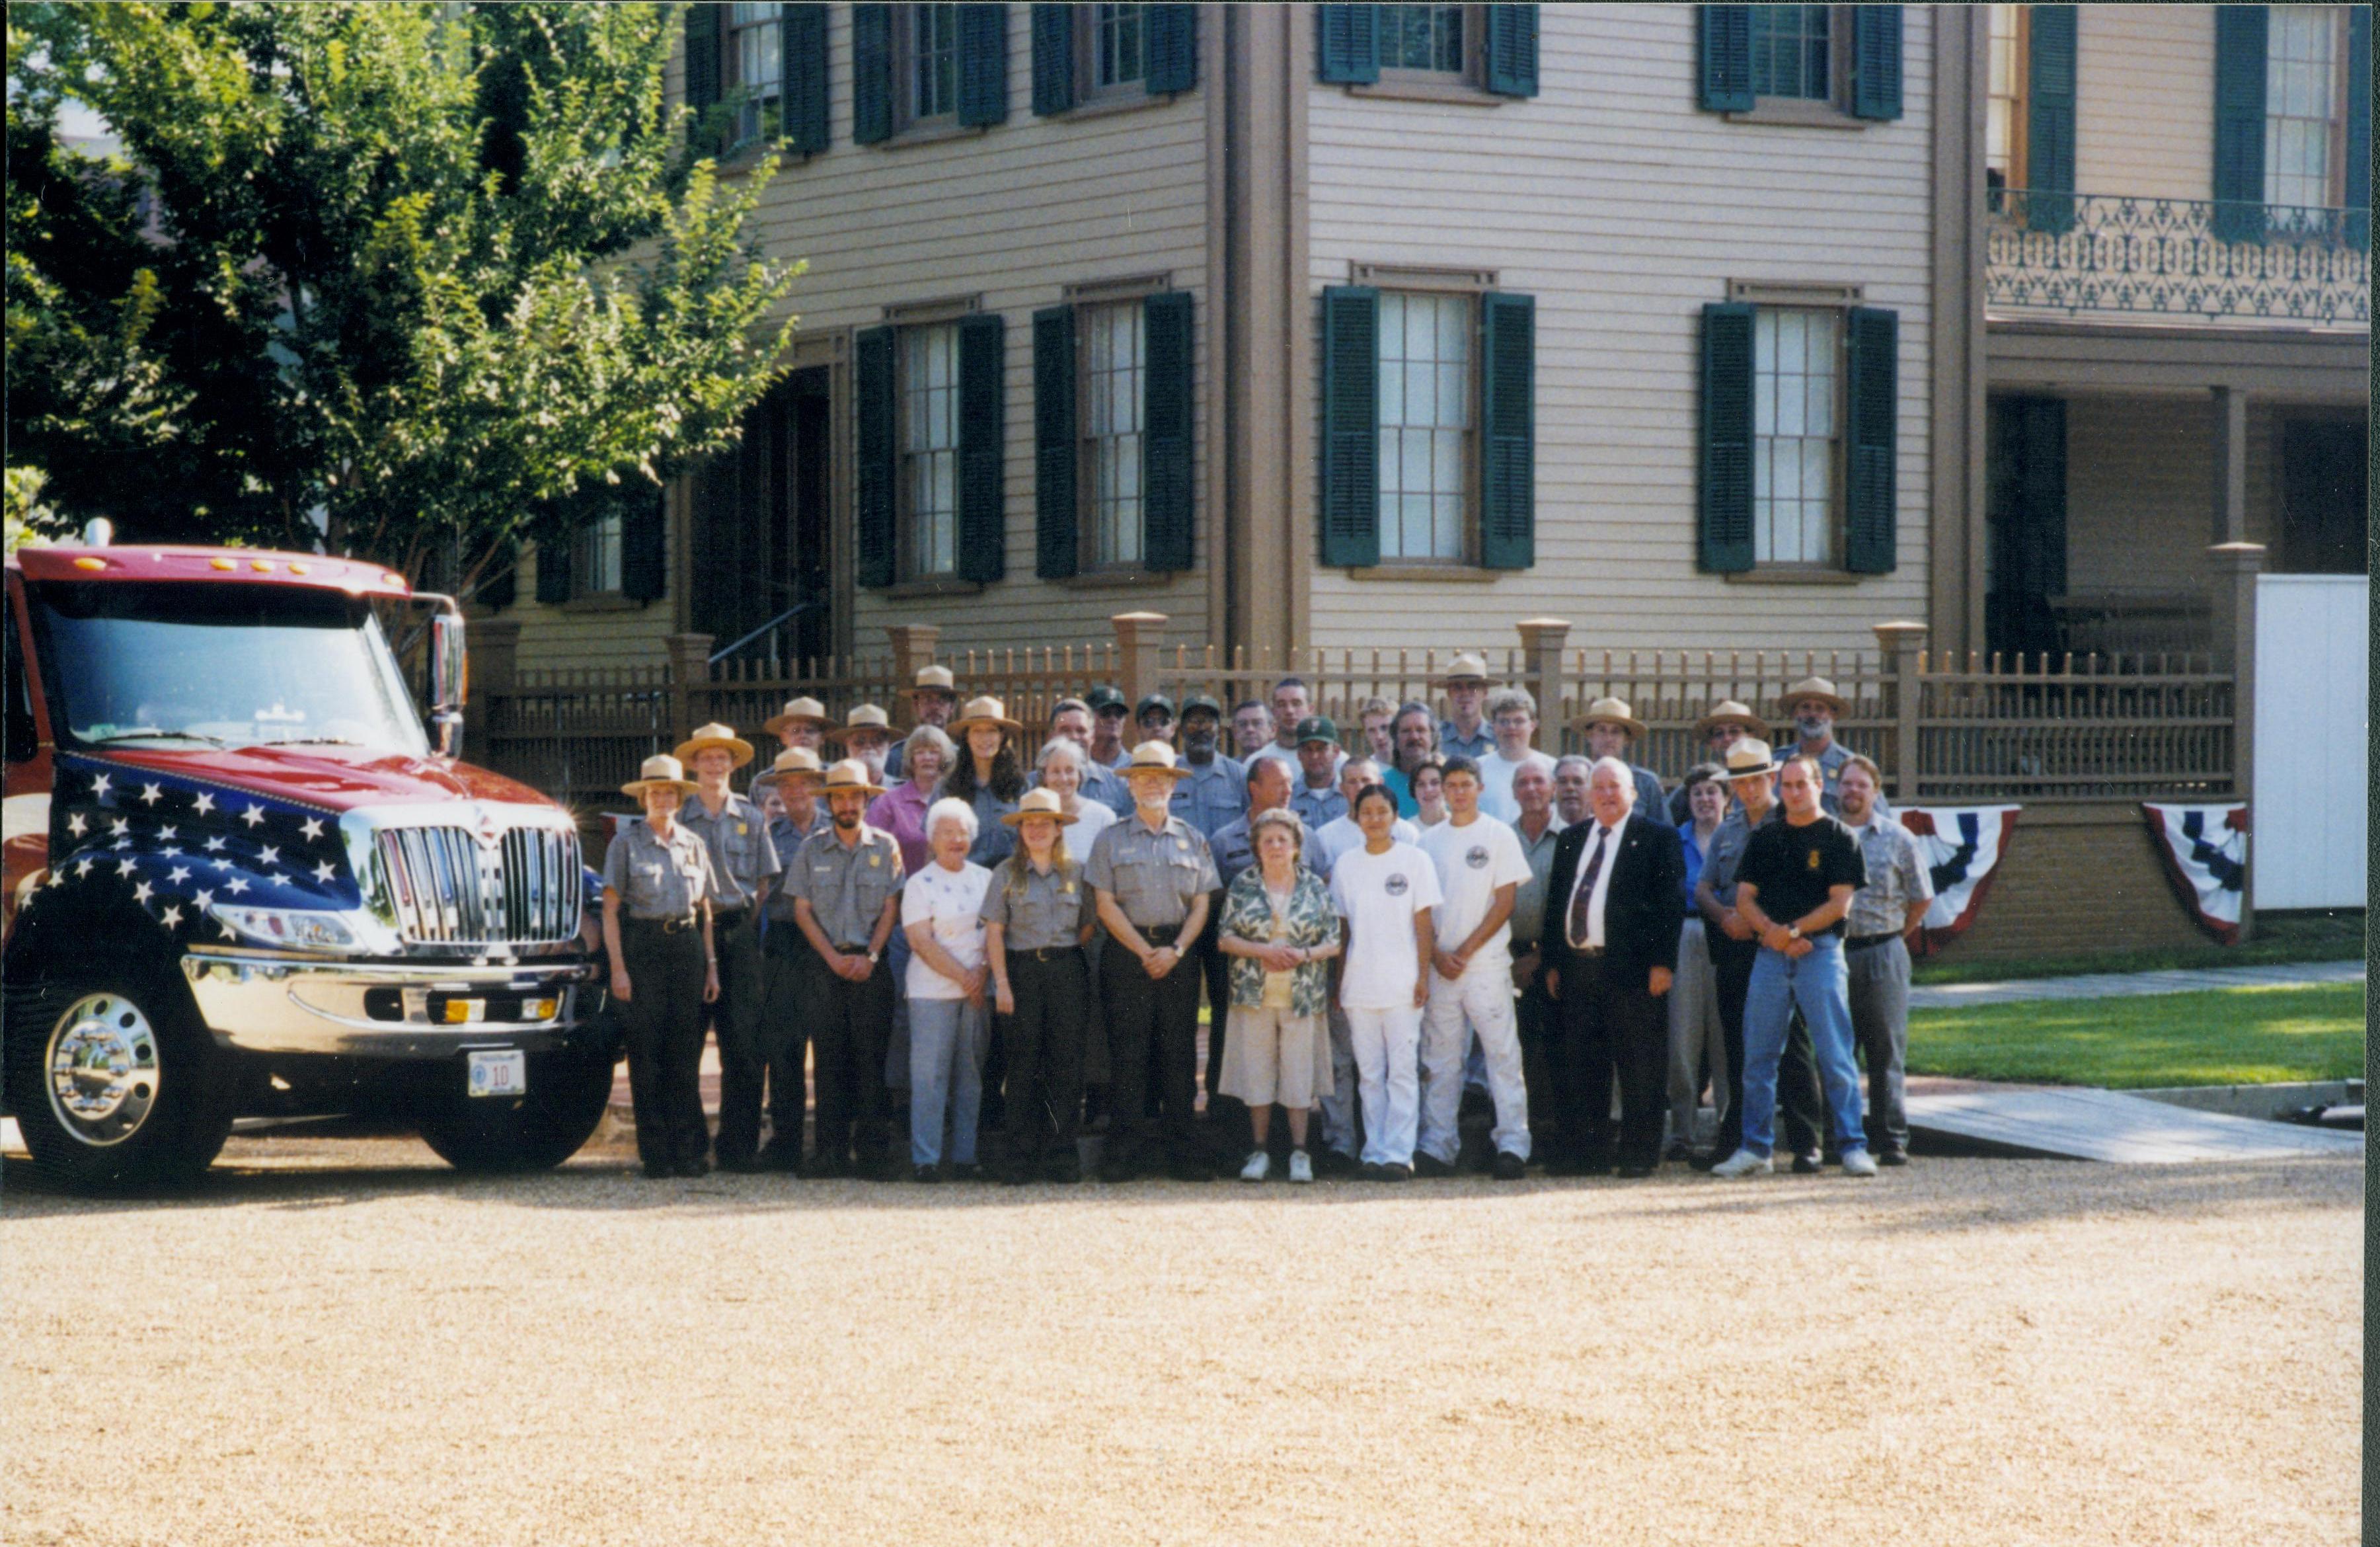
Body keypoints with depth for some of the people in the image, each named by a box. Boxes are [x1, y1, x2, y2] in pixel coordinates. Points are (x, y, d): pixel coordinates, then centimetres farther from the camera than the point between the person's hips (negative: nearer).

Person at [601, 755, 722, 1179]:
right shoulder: (626, 843, 2)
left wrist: (710, 964, 7)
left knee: (686, 1051, 1)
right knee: (647, 1052, -2)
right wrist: (618, 966, -9)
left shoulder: (694, 845, 12)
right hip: (642, 949, -3)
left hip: (687, 947, 3)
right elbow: (611, 909, -1)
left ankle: (690, 1151, 3)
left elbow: (705, 909, 15)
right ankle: (656, 1154, 1)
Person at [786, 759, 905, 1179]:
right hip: (826, 963, 1)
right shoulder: (813, 849, 8)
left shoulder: (885, 847, 6)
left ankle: (871, 1151, -1)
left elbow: (891, 907, 3)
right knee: (829, 1058, -2)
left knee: (872, 1057, -3)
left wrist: (869, 956, -8)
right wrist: (834, 957, -6)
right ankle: (832, 1152, 0)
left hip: (871, 965, -1)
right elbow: (802, 910, 5)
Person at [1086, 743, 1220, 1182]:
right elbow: (1107, 905, -1)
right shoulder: (1111, 840, 6)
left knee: (1180, 1055, 1)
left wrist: (1175, 950, -7)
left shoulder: (1192, 840, 12)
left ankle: (1183, 1154, 3)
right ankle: (1123, 1155, -3)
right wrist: (1145, 952, -9)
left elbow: (1201, 904, 8)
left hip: (1179, 954, 2)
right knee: (1127, 1055, -4)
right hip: (1126, 953, -2)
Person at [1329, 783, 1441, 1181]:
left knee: (1402, 1070, -6)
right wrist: (1336, 980, 7)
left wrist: (1423, 975, -5)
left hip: (1402, 984, -3)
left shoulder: (1415, 860, 2)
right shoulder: (1345, 864, 9)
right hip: (1358, 984, 3)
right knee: (1369, 1073, 5)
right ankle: (1374, 1152, 9)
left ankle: (1398, 1154, -7)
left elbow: (1423, 921, 1)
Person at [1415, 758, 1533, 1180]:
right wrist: (1437, 954, -5)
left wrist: (1467, 949, -9)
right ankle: (1438, 1147, 8)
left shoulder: (1499, 836, 2)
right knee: (1439, 1060, 5)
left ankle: (1512, 1145, -7)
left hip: (1487, 962, -4)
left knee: (1502, 1054, -7)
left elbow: (1506, 901, -3)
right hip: (1439, 965, 4)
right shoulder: (1429, 841, 12)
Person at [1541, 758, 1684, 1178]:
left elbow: (1670, 902, -5)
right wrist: (1553, 962, 11)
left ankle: (1639, 1154, 4)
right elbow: (1555, 902, 18)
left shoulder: (1657, 837, 1)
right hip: (1577, 967, 5)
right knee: (1579, 1068, 6)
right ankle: (1586, 1154, 12)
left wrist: (1663, 963, -12)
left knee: (1639, 1070, -2)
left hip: (1632, 969, -5)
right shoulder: (1571, 839, 17)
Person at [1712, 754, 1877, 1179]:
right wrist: (1773, 932, -7)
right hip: (1770, 954, 4)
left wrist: (1793, 931, -11)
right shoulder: (1764, 838, 15)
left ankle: (1852, 1145, -2)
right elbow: (1744, 897, 10)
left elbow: (1840, 902, -4)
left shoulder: (1838, 837, 3)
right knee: (1759, 1054, 4)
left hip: (1821, 951, -4)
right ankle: (1756, 1148, 11)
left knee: (1835, 1055, -6)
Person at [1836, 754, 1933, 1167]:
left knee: (1886, 1051, -1)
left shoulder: (1898, 839, 5)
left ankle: (1891, 1140, 1)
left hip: (1882, 953, -1)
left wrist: (1892, 936, 9)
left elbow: (1921, 898, 10)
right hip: (1832, 956, 1)